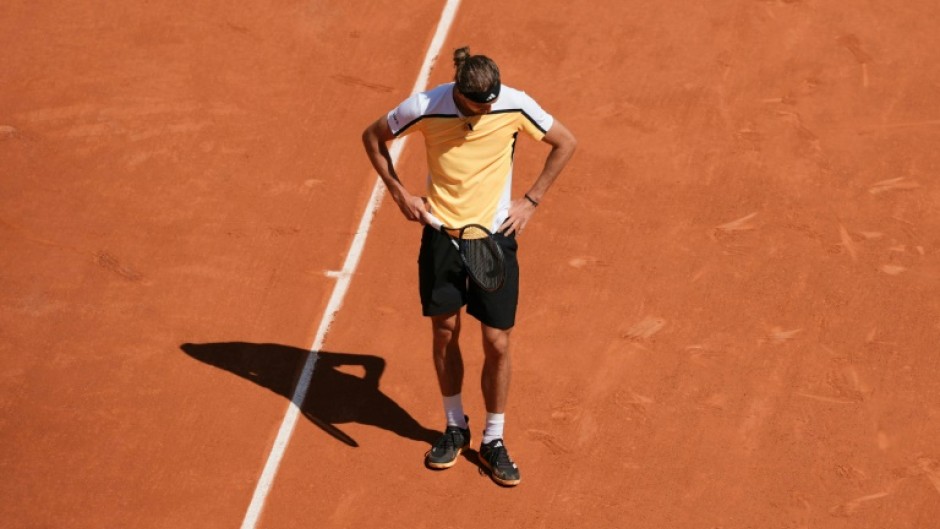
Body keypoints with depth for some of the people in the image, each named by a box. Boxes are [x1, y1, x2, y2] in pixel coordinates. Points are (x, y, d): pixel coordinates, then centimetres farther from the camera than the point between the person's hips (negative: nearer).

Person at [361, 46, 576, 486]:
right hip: (441, 232, 1)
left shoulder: (515, 106, -17)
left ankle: (493, 441, 18)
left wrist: (531, 201, -4)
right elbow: (373, 137, 2)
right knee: (445, 330, 10)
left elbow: (565, 143, 0)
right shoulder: (425, 107, -17)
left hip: (495, 234, 0)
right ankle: (455, 428, 31)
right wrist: (399, 192, -5)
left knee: (497, 342, 1)